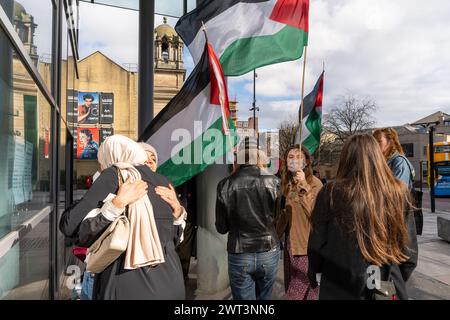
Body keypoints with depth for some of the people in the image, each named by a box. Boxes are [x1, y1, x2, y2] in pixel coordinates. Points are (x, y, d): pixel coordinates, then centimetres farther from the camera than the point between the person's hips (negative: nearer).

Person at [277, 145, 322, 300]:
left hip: (307, 245, -7)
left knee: (302, 291, -1)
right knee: (290, 289, 16)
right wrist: (277, 234, 15)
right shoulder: (287, 183, 6)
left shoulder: (315, 183, -14)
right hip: (290, 243, 7)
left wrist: (304, 186, -27)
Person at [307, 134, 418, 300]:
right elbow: (410, 250, -2)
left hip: (341, 289, -1)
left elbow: (317, 245, -8)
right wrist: (397, 280, 15)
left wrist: (314, 276, 9)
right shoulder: (398, 192, -9)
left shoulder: (331, 193, -16)